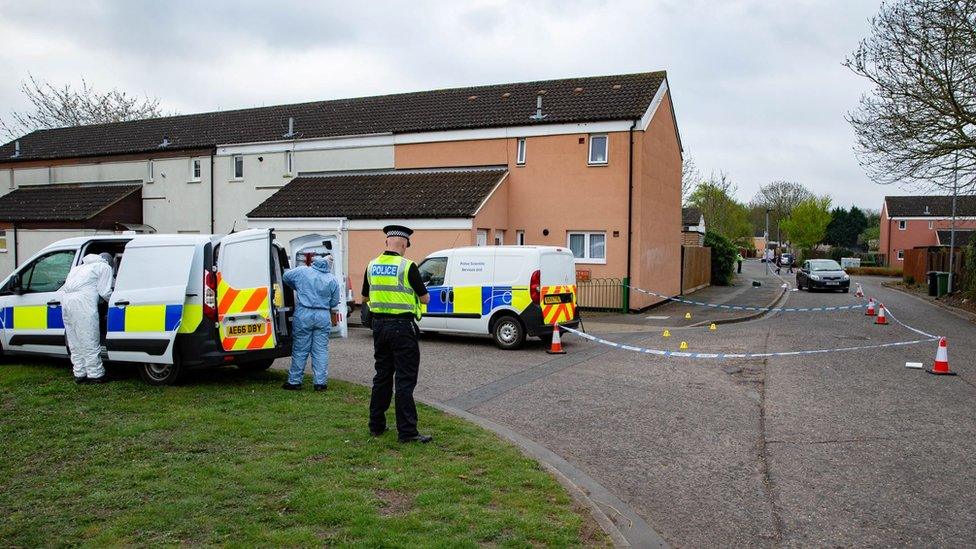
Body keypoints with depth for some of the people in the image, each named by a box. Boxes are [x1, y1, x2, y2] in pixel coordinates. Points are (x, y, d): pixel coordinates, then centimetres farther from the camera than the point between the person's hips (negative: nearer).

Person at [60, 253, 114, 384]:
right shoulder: (105, 267, 9)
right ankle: (95, 375, 2)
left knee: (75, 342, 13)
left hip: (66, 298, 8)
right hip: (82, 301, -8)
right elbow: (104, 292, 0)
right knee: (90, 342, -2)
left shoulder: (82, 266, 31)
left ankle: (79, 374, 18)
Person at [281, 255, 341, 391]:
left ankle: (294, 381, 12)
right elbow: (334, 303, 8)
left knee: (300, 349, 5)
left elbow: (286, 276, 17)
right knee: (321, 350, 6)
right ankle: (320, 382, 7)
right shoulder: (332, 279, 5)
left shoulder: (302, 271, 2)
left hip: (303, 315, -1)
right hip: (323, 316, 1)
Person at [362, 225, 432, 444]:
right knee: (405, 380, -3)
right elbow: (425, 298, -5)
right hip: (402, 327, -6)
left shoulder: (372, 266, 6)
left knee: (382, 376, 16)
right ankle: (407, 431, -2)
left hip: (379, 326, 6)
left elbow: (364, 298, 17)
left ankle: (376, 425, 23)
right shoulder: (407, 266, -12)